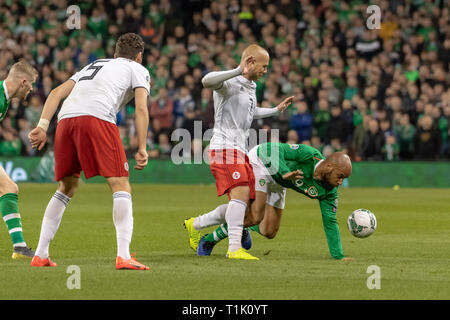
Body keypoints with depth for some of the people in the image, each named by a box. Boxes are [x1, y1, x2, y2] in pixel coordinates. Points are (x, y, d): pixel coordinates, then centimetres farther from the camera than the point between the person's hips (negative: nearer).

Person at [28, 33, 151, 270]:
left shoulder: (94, 65, 37)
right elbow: (141, 108, 5)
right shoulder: (138, 70, 22)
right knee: (121, 186, -3)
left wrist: (42, 126, 15)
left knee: (66, 188, 20)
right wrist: (142, 149, 3)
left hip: (66, 119, 6)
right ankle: (123, 256, -17)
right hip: (97, 118, -5)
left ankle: (40, 255, 18)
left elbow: (56, 93, 24)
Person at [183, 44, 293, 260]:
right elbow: (207, 81, -34)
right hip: (224, 147, -10)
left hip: (240, 150, 10)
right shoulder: (230, 83, -10)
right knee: (241, 193, -24)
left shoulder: (251, 87, 20)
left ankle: (195, 225, 26)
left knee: (245, 203, 9)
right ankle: (234, 249, -27)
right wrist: (238, 71, -36)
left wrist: (276, 110, 40)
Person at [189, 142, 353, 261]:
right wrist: (285, 172, -47)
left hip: (277, 183, 8)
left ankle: (241, 225, 33)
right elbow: (275, 149, -31)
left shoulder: (328, 191, -13)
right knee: (255, 217, -24)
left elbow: (330, 222, -9)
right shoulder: (309, 155, -33)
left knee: (269, 232, 3)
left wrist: (338, 255, -14)